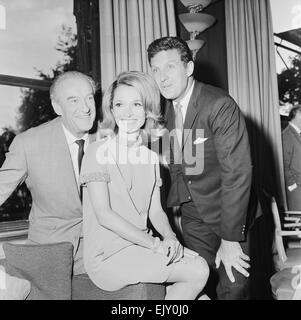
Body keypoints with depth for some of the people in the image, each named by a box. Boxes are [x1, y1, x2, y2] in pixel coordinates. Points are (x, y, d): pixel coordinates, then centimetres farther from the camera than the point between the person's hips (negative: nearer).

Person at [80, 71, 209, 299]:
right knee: (197, 272, -15)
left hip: (140, 248, 6)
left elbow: (156, 210, 8)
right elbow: (103, 214, -16)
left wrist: (169, 237, -13)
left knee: (200, 263, -12)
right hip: (107, 255, -6)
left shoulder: (151, 158, 11)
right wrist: (153, 243, -21)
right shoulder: (99, 152, -9)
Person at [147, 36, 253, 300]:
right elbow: (173, 165, 4)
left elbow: (237, 173, -22)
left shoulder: (220, 105, -20)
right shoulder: (163, 109, -1)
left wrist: (230, 239, -20)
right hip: (192, 215, 5)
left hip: (230, 211, -4)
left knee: (232, 290, 1)